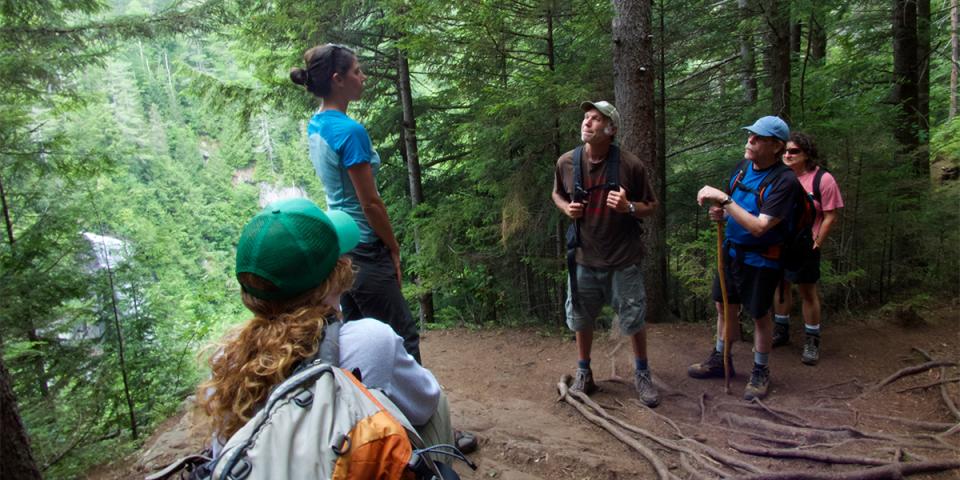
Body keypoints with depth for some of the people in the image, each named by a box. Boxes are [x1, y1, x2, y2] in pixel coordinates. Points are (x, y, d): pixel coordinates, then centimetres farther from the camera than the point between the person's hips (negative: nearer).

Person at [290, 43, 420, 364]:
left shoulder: (315, 125, 8)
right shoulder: (350, 131, -20)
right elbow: (371, 202, -18)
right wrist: (394, 249, -5)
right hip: (363, 249, -9)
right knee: (402, 336, 0)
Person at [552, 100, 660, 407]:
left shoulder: (630, 165, -13)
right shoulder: (566, 162, -5)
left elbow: (651, 206, -3)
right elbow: (557, 194, 14)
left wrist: (629, 207, -24)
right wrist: (566, 208, -8)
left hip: (623, 259, -2)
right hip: (584, 257, 3)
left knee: (634, 319, 10)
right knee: (581, 319, 14)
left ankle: (642, 375, 33)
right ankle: (584, 374, 35)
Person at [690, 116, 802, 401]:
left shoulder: (784, 181, -22)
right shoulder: (744, 167, -1)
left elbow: (759, 227, -28)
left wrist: (723, 199, -31)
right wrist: (721, 214, -10)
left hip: (760, 259, -6)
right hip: (731, 250, 6)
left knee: (760, 316, 9)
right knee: (724, 306, 17)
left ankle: (760, 373, 28)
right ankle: (720, 360, 36)